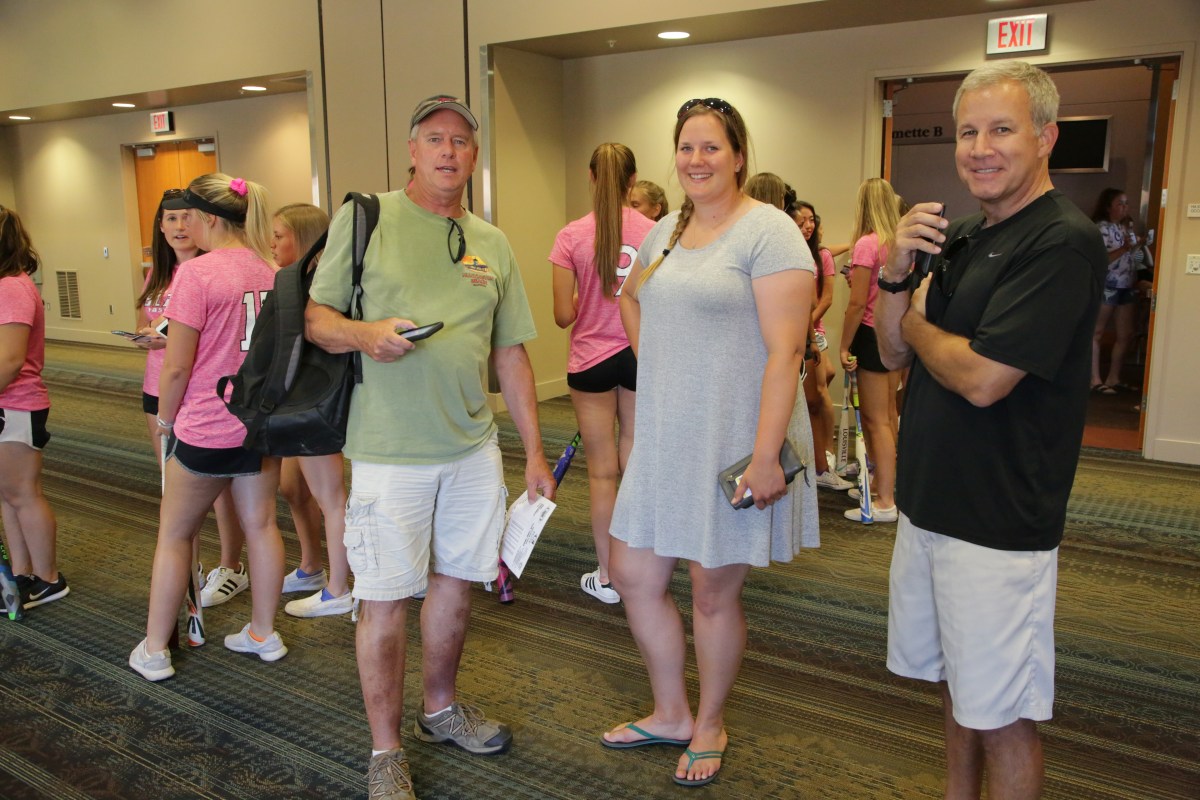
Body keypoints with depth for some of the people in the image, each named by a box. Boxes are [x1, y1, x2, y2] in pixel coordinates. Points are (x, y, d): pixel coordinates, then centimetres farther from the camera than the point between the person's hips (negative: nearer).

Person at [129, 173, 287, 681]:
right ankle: (264, 634, 26)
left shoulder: (197, 273, -17)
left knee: (173, 534, 10)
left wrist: (166, 418, 0)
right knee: (260, 525, 14)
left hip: (208, 427, -6)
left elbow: (176, 366, -17)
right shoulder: (267, 271, 4)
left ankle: (153, 652, 20)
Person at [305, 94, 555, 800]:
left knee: (456, 579, 15)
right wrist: (365, 334, -23)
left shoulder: (493, 244, 10)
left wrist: (535, 452, 9)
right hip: (390, 451, -4)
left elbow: (511, 352, 12)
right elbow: (316, 318, -1)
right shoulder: (363, 218, -1)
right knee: (386, 598, 2)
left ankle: (441, 707, 38)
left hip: (474, 448, 5)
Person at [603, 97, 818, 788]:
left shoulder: (768, 232, -12)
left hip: (733, 446, -7)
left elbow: (785, 351, -19)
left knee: (714, 594, 6)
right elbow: (633, 297, 31)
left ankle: (710, 728, 32)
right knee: (634, 575, 13)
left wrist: (766, 456, -23)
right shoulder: (667, 231, 11)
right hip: (666, 441, 8)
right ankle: (671, 714, 34)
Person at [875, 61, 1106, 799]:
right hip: (933, 504, 9)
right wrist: (899, 272, -8)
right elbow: (893, 353, 10)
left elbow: (982, 379, -24)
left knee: (1000, 713, 6)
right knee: (959, 686, 23)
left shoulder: (1063, 241, -17)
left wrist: (918, 322, -5)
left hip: (997, 523, -8)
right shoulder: (962, 236, 10)